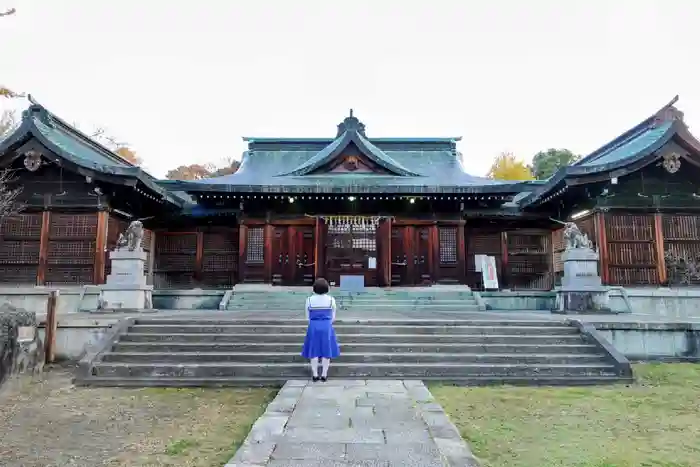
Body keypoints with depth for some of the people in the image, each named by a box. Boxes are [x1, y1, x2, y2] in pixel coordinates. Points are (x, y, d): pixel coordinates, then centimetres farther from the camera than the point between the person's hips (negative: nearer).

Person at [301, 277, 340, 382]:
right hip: (327, 328, 0)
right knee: (326, 351, 7)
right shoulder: (331, 300, -4)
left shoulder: (309, 300, -3)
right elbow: (333, 317, 4)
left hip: (313, 328, 1)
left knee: (314, 351, 8)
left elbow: (308, 317, 5)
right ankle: (324, 375, 10)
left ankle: (315, 375, 11)